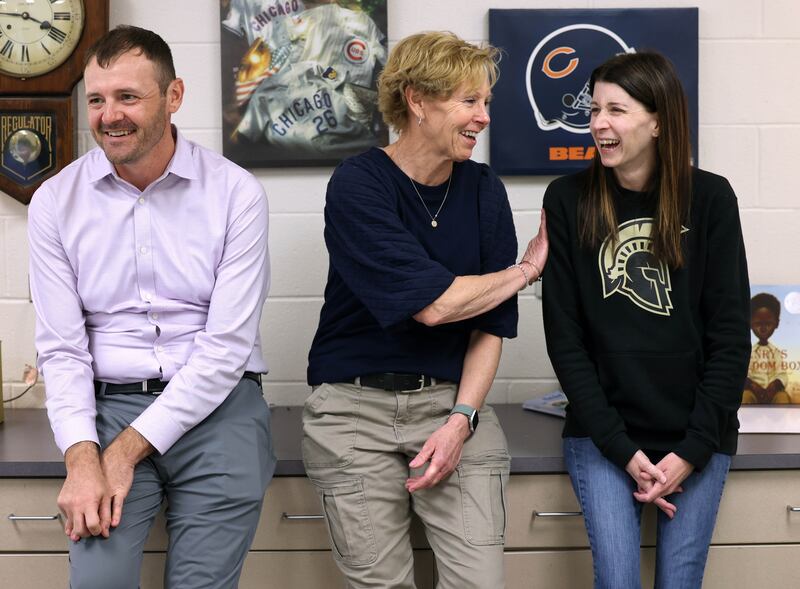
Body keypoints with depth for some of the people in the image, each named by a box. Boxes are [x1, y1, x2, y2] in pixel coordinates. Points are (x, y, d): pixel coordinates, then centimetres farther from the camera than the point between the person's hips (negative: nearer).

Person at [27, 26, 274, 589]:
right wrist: (82, 457, -15)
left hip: (216, 408, -1)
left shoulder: (236, 192, -5)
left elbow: (227, 344, -9)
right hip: (108, 404, 1)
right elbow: (62, 348, 0)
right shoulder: (56, 200, 3)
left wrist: (130, 448, -12)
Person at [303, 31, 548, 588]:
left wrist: (462, 419, -10)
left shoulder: (485, 190, 4)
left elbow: (491, 323, 3)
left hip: (453, 399, 3)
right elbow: (431, 304, -17)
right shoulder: (357, 185, -10)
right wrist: (527, 270, -4)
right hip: (358, 406, -3)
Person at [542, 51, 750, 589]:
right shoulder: (569, 200, -3)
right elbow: (564, 335, -4)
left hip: (696, 438, 1)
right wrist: (622, 450, -9)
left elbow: (731, 334, -3)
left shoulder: (709, 198, -3)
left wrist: (692, 449, -9)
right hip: (602, 435, 0)